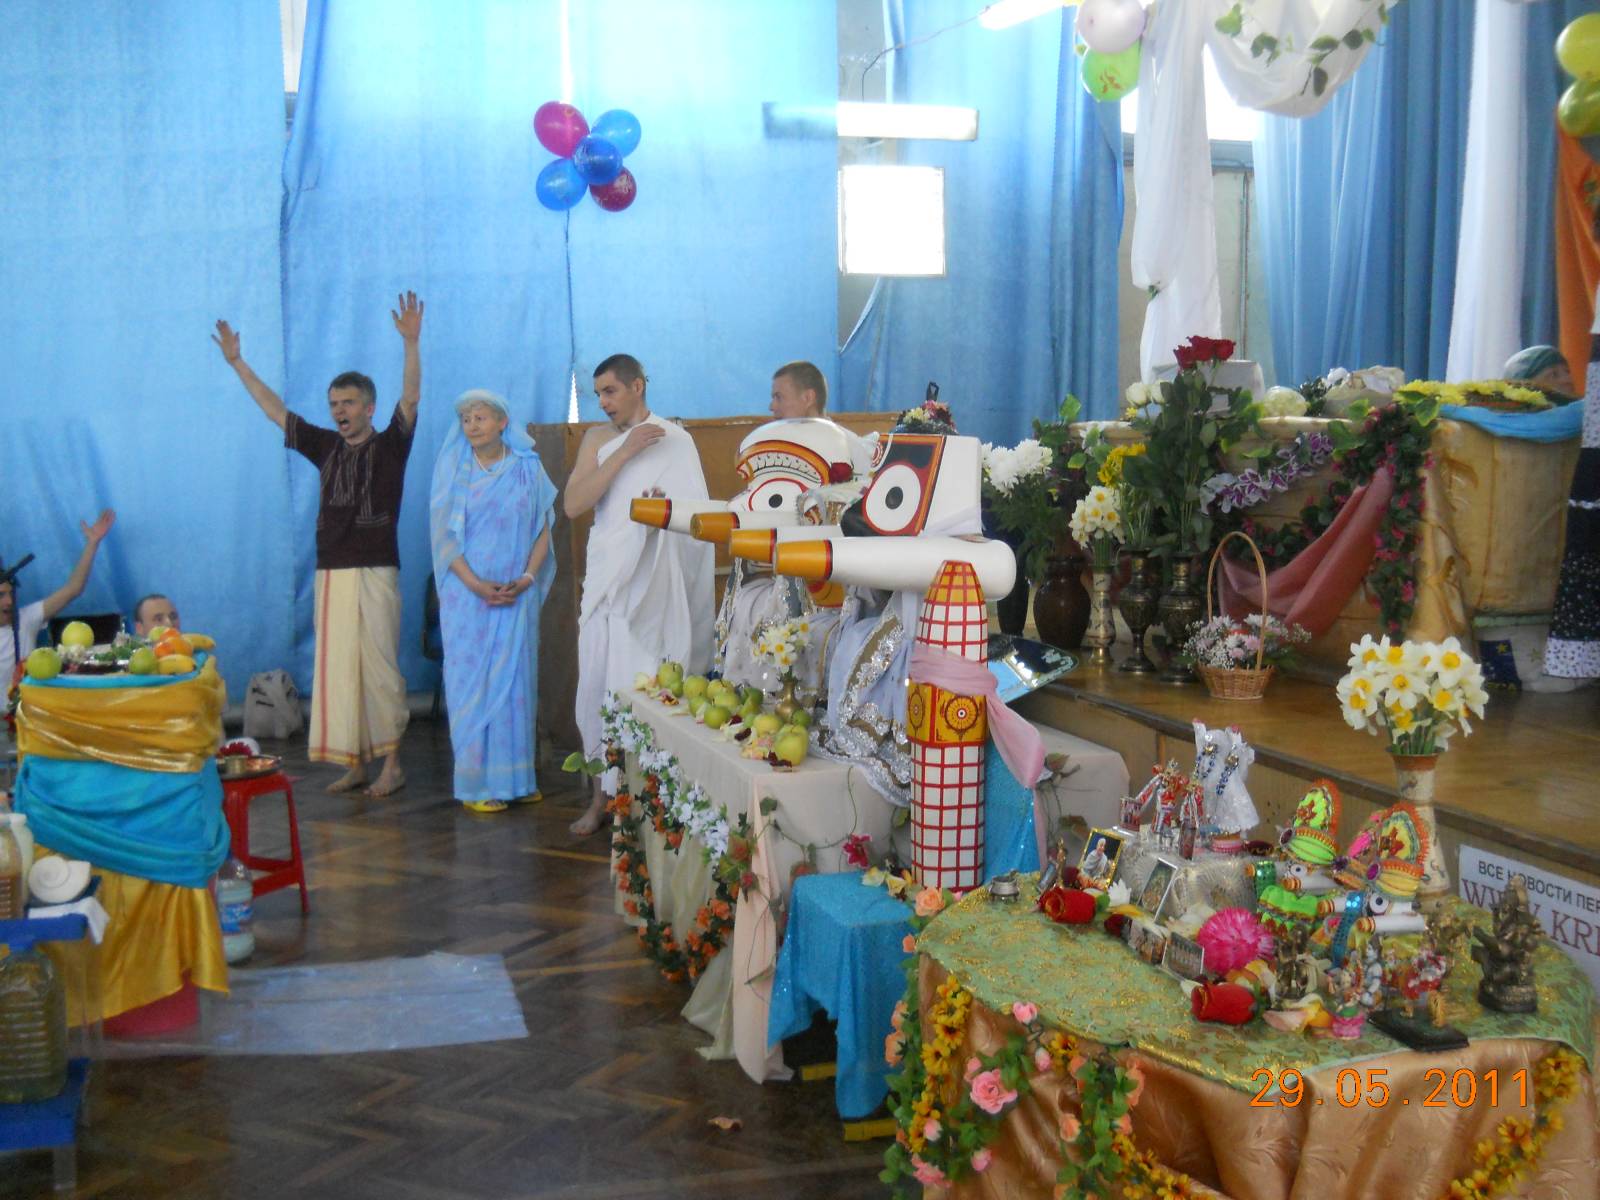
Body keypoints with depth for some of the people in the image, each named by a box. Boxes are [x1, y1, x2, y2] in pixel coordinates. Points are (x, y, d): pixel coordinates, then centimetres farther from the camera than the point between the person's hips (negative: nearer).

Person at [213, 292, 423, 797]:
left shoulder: (390, 446, 1)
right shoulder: (326, 447, 14)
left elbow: (411, 397, -13)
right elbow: (276, 411, 19)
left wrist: (411, 343, -26)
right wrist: (237, 363, 18)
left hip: (376, 572, -5)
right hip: (331, 572, 5)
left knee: (379, 668, -4)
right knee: (337, 671, 4)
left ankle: (392, 763, 2)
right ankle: (353, 762, 10)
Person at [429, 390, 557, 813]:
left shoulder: (528, 468, 5)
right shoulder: (453, 469, 1)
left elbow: (543, 528, 5)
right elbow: (443, 534, -3)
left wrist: (527, 579, -9)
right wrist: (476, 584, -14)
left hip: (517, 593, 2)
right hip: (467, 593, -2)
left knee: (516, 678, 5)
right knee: (472, 680, -1)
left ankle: (516, 777, 13)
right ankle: (475, 783, 3)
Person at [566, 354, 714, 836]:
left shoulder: (674, 439, -1)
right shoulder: (598, 439, 10)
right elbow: (572, 505, -4)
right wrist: (623, 453, -11)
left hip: (652, 586, -4)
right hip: (604, 580, 4)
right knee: (597, 687, 5)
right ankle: (601, 797, 15)